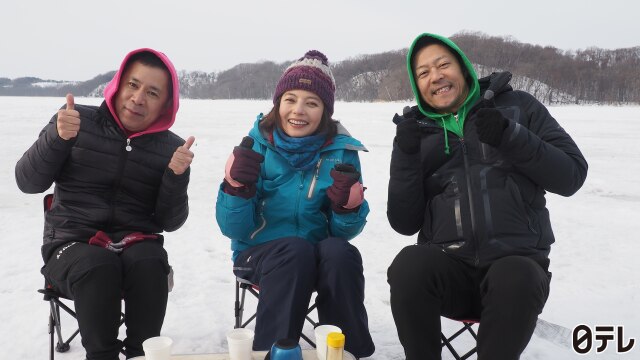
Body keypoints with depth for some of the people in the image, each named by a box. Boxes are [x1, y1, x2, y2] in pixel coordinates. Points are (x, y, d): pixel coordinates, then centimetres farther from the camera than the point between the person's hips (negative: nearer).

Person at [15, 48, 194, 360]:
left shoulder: (171, 147, 3)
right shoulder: (78, 120, 0)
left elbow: (169, 222, 1)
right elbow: (28, 183, -3)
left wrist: (177, 176, -16)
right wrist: (57, 137, -19)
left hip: (137, 244, 1)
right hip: (72, 244, -1)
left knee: (150, 266, -33)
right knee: (100, 267, -34)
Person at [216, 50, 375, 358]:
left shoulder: (341, 151, -5)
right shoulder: (257, 146, -7)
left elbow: (344, 232, -2)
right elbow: (235, 229, -8)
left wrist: (348, 205, -23)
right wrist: (237, 187, -25)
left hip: (320, 256, 1)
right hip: (260, 252, -1)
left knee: (340, 252, -31)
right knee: (295, 250, -33)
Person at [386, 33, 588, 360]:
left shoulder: (518, 106, 8)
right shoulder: (418, 133, 12)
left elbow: (571, 175, 0)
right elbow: (405, 223, 3)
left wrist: (511, 138, -14)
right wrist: (405, 154, -9)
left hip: (517, 261, -1)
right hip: (448, 265, 2)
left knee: (516, 279, -35)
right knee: (409, 265, -31)